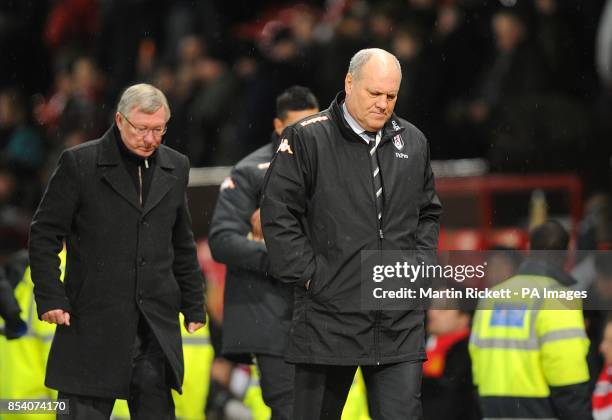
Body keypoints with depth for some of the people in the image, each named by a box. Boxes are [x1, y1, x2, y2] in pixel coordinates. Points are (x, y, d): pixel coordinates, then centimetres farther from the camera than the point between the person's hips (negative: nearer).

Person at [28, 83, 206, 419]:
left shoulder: (175, 168, 12)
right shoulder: (79, 163, -2)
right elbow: (44, 235, -1)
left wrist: (193, 305, 17)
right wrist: (50, 299, -8)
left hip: (157, 326, 4)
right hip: (93, 324, -4)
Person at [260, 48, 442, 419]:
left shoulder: (413, 142, 12)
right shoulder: (307, 138, -4)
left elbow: (429, 214, 23)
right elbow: (277, 216, -6)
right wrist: (309, 275, -9)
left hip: (400, 322, 3)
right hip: (328, 316, -3)